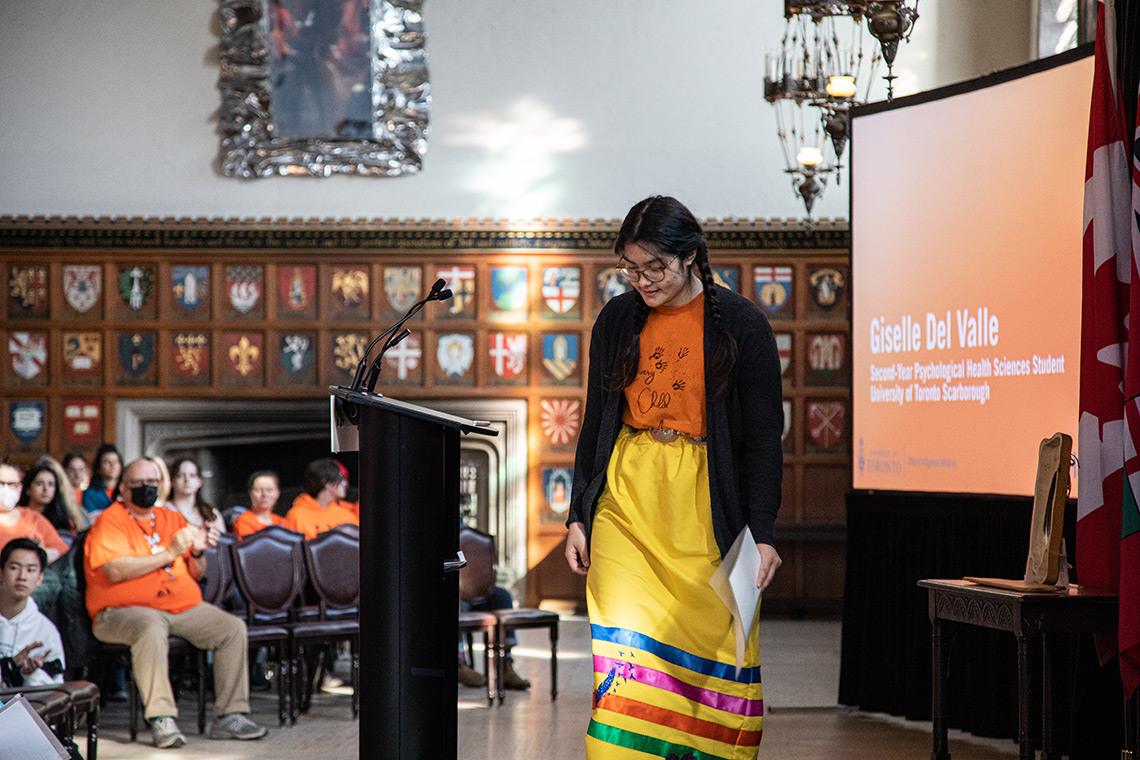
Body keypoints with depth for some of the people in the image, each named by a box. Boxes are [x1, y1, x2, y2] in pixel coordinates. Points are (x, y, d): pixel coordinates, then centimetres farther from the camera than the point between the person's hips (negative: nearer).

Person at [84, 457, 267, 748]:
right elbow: (117, 571, -17)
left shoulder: (173, 519, 19)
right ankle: (161, 719, -38)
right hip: (125, 610, -6)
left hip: (183, 607, 6)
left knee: (233, 627, -12)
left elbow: (196, 576, 20)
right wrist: (170, 553, -16)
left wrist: (197, 553, -3)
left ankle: (229, 716, -12)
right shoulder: (110, 520, -1)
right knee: (151, 630, -39)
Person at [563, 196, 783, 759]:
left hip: (707, 505, -2)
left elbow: (764, 437, -1)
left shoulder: (740, 324, -1)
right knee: (627, 645, -10)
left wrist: (761, 533, -7)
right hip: (627, 497, 2)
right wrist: (578, 518, 11)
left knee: (710, 646, -2)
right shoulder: (617, 321, 8)